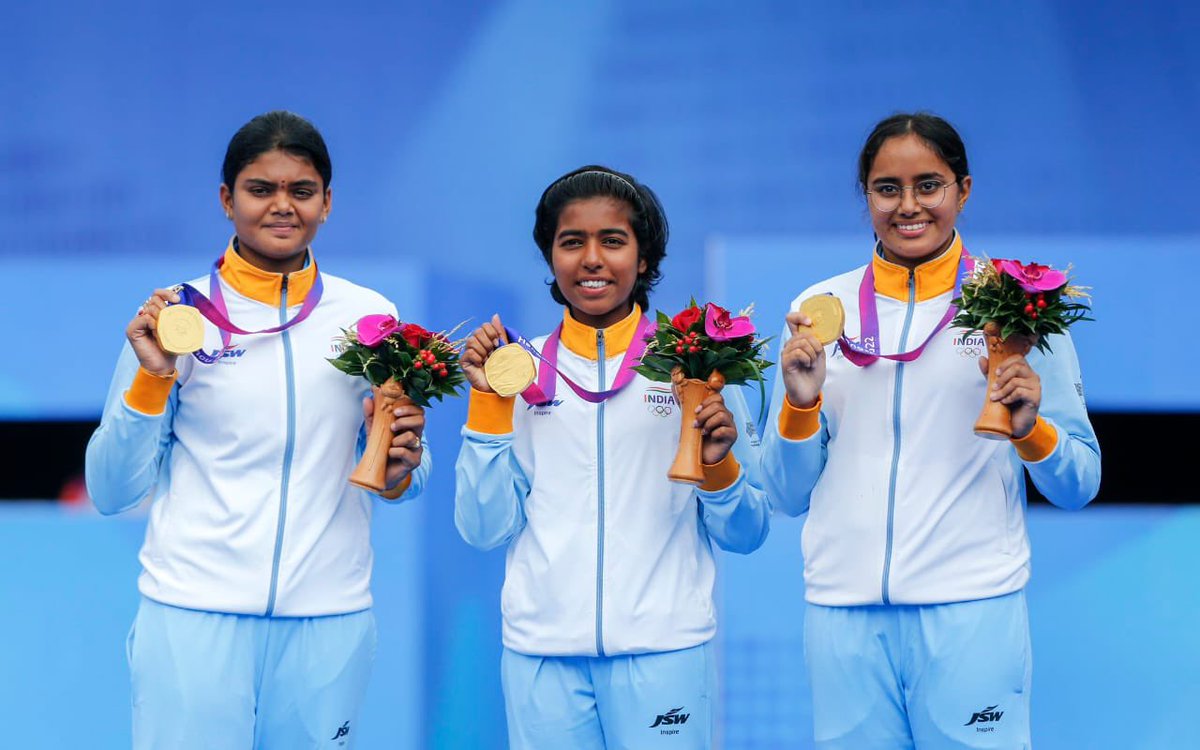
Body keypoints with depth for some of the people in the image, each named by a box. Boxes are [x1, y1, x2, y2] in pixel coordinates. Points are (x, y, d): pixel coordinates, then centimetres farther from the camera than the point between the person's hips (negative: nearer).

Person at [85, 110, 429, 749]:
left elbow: (402, 479, 14)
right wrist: (152, 379, -11)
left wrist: (400, 469, -8)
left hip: (327, 619, 2)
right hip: (194, 613, -2)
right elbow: (111, 492, 1)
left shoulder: (369, 316, 7)